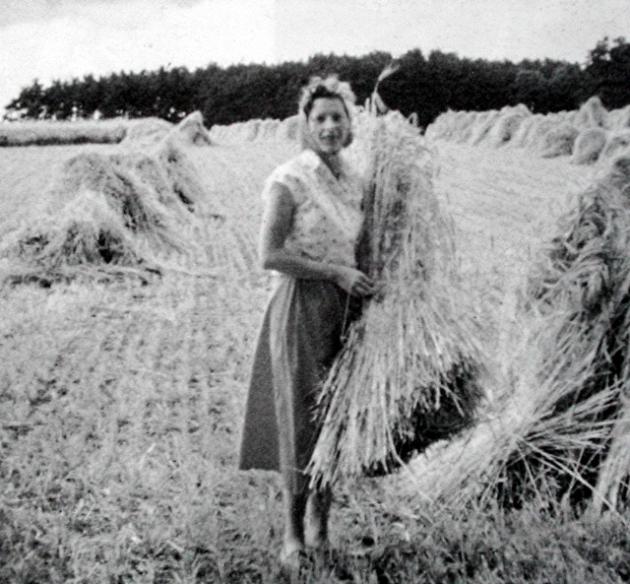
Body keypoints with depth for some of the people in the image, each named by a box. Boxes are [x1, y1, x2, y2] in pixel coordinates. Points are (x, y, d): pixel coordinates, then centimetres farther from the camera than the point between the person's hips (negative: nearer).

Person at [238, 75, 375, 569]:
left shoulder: (354, 181, 9)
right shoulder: (289, 180, -11)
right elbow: (270, 255, -16)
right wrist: (336, 272, -15)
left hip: (346, 307, 6)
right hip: (302, 307, -6)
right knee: (302, 421, 1)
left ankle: (320, 524, 27)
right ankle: (293, 533, 17)